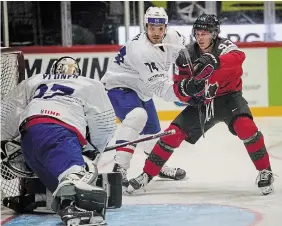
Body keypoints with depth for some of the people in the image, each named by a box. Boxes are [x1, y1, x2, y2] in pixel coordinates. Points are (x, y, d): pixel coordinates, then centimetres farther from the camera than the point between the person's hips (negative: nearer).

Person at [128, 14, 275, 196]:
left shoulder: (224, 46, -19)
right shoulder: (188, 55, -7)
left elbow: (238, 57, -45)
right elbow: (180, 90, -3)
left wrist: (214, 61, -62)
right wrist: (187, 87, -28)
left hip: (228, 97, -4)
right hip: (202, 102, 4)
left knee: (245, 126, -32)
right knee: (174, 132, -7)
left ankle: (265, 171, -17)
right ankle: (147, 175, 6)